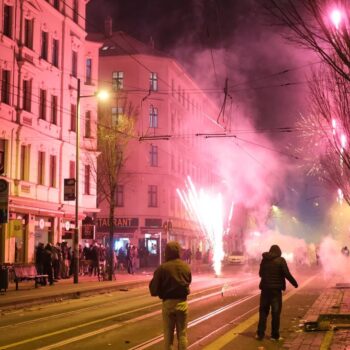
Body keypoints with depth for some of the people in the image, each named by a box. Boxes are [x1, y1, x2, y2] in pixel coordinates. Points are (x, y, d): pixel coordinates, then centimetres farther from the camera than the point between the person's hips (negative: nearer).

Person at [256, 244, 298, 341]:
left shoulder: (264, 260, 6)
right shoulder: (281, 260, -8)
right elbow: (287, 274, -14)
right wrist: (295, 283, -1)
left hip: (265, 288, 4)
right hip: (276, 289, -4)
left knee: (263, 311, 11)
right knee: (275, 312, 4)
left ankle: (260, 334, 9)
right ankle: (275, 335, 6)